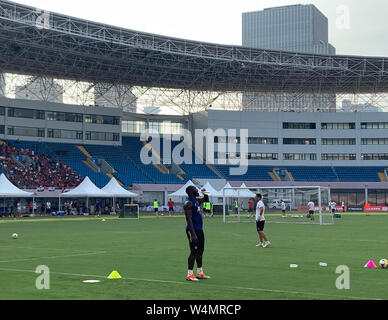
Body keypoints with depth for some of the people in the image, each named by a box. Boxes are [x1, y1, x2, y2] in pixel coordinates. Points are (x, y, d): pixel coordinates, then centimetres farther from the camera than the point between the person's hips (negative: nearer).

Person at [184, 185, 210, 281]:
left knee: (200, 251, 14)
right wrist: (193, 234, -27)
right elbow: (189, 219, -23)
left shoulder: (196, 200, 13)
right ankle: (190, 274, -1)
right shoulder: (188, 203, -17)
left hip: (199, 229, 10)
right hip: (193, 230, -10)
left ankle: (200, 273, 22)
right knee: (194, 252, -7)